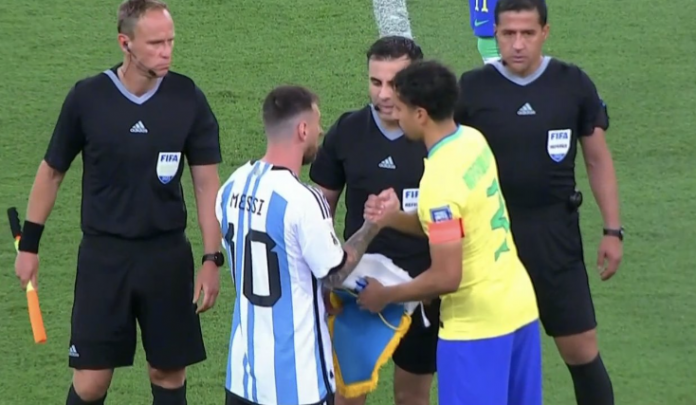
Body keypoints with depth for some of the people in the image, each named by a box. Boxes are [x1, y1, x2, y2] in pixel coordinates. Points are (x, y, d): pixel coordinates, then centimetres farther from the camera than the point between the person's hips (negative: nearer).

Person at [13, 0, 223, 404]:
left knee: (169, 372, 7)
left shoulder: (188, 98, -6)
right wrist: (29, 243, 7)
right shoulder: (87, 97, -8)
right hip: (103, 254, -1)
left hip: (167, 255, 1)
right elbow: (52, 171, 5)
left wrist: (212, 259, -5)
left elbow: (207, 183, 0)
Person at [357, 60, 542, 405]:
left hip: (476, 324, -9)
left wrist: (385, 295, -9)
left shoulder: (440, 181, -24)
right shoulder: (472, 141, 2)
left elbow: (446, 277, -23)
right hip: (519, 307, 9)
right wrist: (396, 218, 0)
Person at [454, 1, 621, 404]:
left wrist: (613, 230, 2)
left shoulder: (574, 84, -2)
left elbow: (598, 160, 6)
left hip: (556, 234, 0)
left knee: (581, 350, 2)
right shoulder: (471, 89, -4)